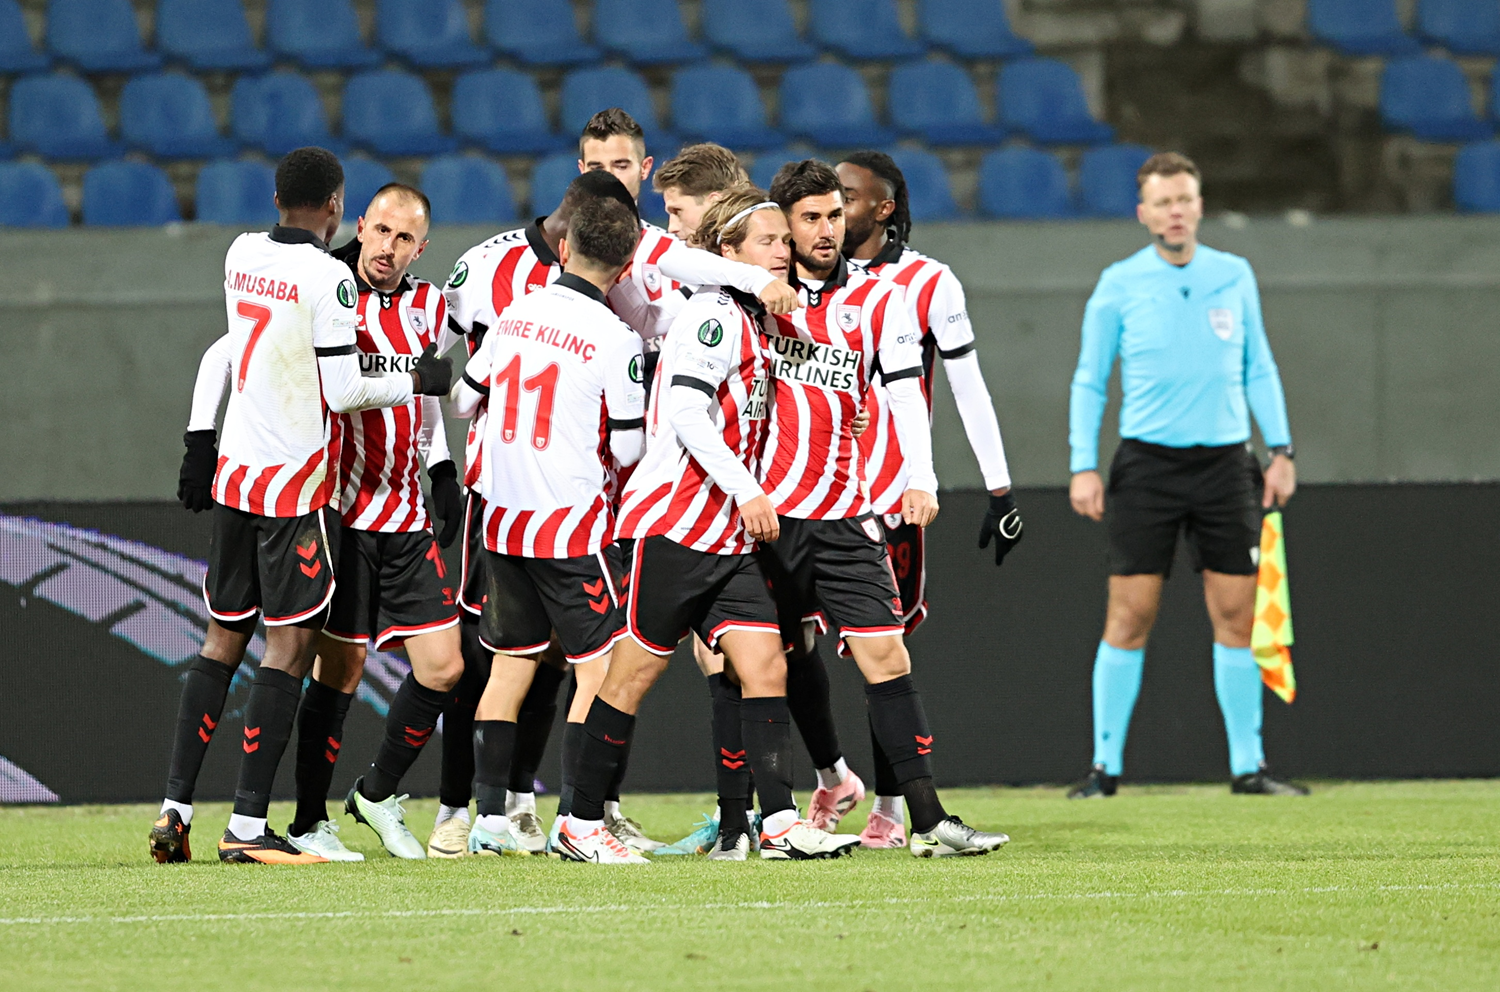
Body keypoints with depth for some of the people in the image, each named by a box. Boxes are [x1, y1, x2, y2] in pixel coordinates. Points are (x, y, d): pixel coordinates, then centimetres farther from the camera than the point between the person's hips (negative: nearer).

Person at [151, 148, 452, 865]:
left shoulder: (242, 255, 6)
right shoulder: (329, 279, -15)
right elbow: (341, 392, -14)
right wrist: (414, 382, 0)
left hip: (234, 474, 7)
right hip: (296, 484, -7)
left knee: (223, 639, 14)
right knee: (291, 646, -4)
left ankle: (173, 807, 10)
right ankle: (247, 826, -9)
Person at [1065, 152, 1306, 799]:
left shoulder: (1234, 277, 8)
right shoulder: (1118, 285, 0)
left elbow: (1259, 368, 14)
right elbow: (1088, 381, 4)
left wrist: (1281, 449, 8)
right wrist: (1083, 465, -3)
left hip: (1225, 465, 2)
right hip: (1147, 462, -2)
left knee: (1236, 614, 1)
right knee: (1130, 615, -5)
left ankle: (1248, 765, 7)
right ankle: (1106, 765, 1)